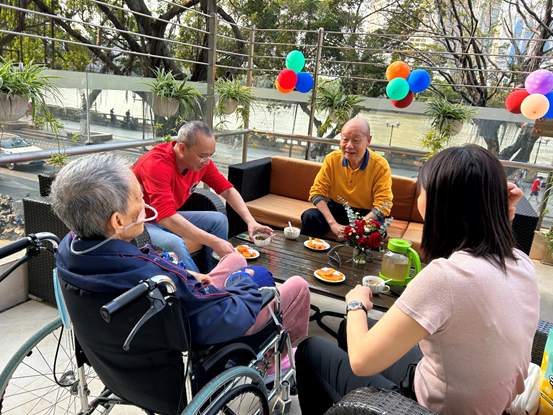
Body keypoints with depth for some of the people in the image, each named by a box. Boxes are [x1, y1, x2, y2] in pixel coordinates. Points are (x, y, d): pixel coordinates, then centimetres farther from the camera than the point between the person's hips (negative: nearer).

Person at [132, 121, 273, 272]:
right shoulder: (156, 165, -32)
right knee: (174, 243, -35)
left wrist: (250, 220, -15)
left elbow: (227, 190, 0)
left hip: (169, 216, 8)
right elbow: (166, 218, -40)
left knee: (219, 220, -3)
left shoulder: (202, 161, -9)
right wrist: (214, 242, -43)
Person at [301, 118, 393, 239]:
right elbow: (317, 191, -9)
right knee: (310, 215, -24)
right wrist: (333, 223, -23)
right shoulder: (332, 159, -8)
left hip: (366, 214, -2)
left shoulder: (380, 166, -14)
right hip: (336, 209, 3)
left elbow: (383, 205, -17)